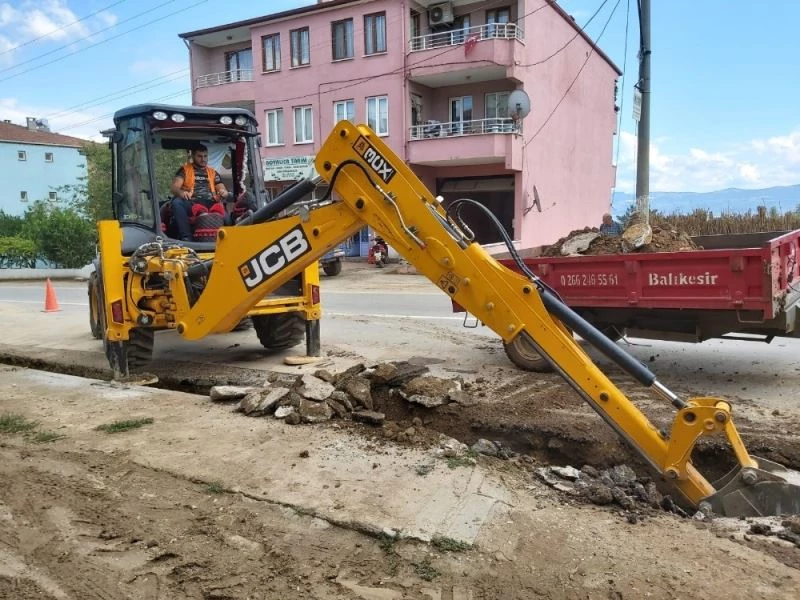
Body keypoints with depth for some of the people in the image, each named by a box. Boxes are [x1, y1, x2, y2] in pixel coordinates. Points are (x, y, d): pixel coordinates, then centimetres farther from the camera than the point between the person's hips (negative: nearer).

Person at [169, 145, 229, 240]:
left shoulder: (213, 172, 27)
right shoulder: (185, 170, 19)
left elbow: (223, 190, 19)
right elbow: (174, 188, 5)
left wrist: (223, 192, -9)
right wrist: (181, 192, -21)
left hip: (210, 203, 1)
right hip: (191, 204, -1)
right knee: (176, 202, -33)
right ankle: (186, 237, -38)